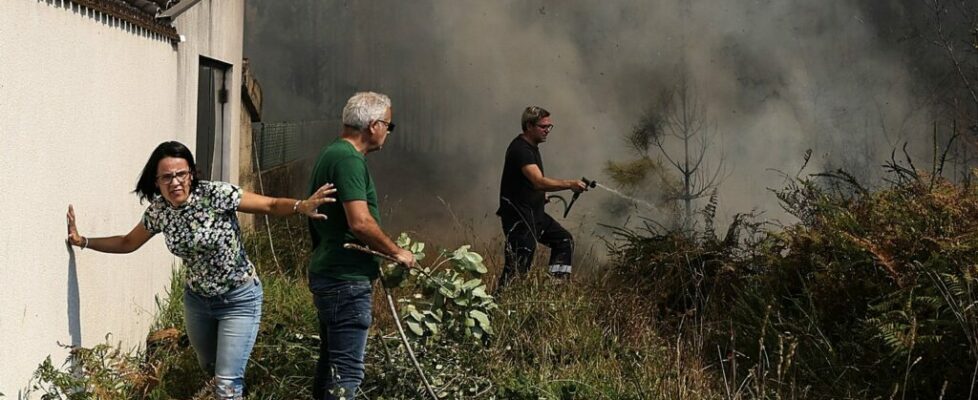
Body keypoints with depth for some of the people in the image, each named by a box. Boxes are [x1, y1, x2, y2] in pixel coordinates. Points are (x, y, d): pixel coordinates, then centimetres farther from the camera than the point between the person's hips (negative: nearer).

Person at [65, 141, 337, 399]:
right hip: (197, 299, 6)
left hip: (239, 299, -6)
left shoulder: (216, 195, -24)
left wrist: (302, 206, -42)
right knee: (210, 368, 26)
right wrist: (82, 241, 1)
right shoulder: (158, 212, -8)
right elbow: (128, 243, 10)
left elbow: (271, 205, -23)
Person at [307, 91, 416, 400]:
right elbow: (361, 223, -27)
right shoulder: (349, 160, -18)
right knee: (347, 371, -7)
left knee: (331, 362, 18)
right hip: (347, 280, -11)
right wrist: (396, 252, -13)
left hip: (329, 273, 11)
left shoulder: (331, 153, 15)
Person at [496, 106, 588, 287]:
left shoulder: (532, 147, 12)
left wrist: (541, 194, 12)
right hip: (518, 217, -10)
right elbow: (539, 181, -33)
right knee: (518, 265, -11)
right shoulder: (520, 149, -20)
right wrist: (570, 184, -37)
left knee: (564, 240, 16)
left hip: (534, 213, 10)